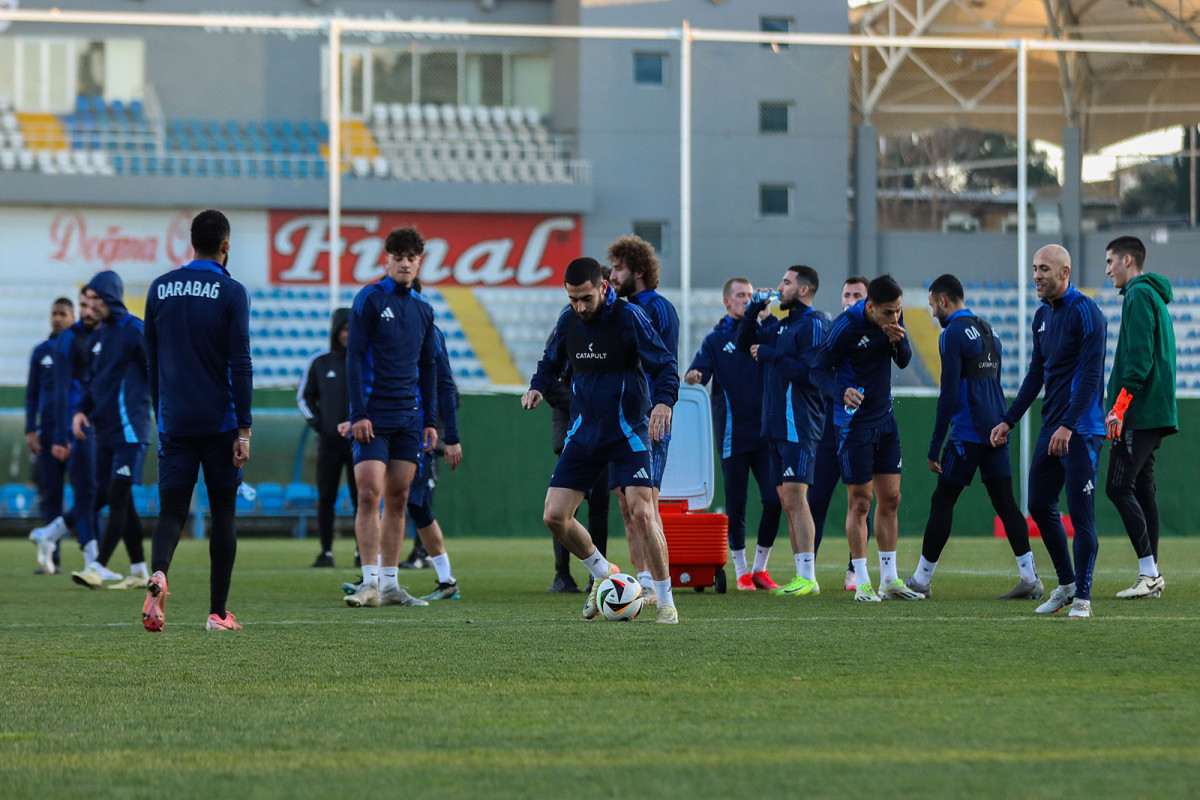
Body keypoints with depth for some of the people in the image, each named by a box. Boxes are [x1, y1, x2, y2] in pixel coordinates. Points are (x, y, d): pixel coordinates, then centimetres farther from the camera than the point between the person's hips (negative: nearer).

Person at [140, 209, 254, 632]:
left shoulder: (160, 288, 6)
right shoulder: (231, 292, -6)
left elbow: (152, 360, 13)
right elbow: (240, 364, -9)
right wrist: (244, 429, -7)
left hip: (174, 421, 3)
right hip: (220, 421, -3)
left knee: (172, 510, 1)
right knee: (223, 513, 7)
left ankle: (158, 572, -30)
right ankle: (218, 613, 8)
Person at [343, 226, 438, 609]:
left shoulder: (423, 309, 14)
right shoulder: (370, 299, -3)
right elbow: (354, 357, -7)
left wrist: (430, 419, 14)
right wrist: (359, 413, -13)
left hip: (409, 416, 5)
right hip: (373, 415, -5)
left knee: (398, 498, 5)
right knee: (369, 494, -11)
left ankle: (390, 584, 8)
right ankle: (370, 582, -11)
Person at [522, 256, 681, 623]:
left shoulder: (628, 317, -13)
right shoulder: (568, 321, 3)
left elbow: (664, 365, -12)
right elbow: (552, 362, 20)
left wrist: (663, 401, -31)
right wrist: (537, 387, 0)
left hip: (629, 431, -5)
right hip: (585, 432, 5)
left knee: (641, 512, -18)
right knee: (554, 516, -2)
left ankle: (665, 601, -5)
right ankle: (602, 573, 23)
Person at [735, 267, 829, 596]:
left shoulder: (814, 325, -10)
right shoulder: (781, 324, 18)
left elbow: (808, 371, -20)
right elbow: (745, 343, 25)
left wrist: (768, 354, -11)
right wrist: (755, 308, 12)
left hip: (799, 428, -9)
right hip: (777, 428, 9)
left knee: (795, 497, -13)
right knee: (787, 501, 8)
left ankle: (808, 578, -14)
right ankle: (801, 577, 10)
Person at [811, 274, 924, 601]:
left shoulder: (893, 318, -2)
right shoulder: (846, 326, -20)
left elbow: (904, 361, 7)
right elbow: (819, 370, -14)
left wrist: (899, 341, -15)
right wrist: (841, 392, -33)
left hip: (884, 418, 6)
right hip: (854, 421, -6)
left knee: (890, 498, 8)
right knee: (859, 502, -4)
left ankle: (889, 580, 16)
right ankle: (862, 583, 3)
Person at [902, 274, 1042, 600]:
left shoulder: (953, 334, -10)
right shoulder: (988, 331, 17)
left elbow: (949, 393, -14)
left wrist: (934, 448, -12)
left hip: (968, 434, -8)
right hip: (996, 431, 8)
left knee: (942, 502, 1)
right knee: (1005, 503, 4)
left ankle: (922, 580, 7)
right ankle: (1029, 577, -5)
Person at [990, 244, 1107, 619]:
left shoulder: (1086, 313, -12)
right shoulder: (1042, 316, 14)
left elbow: (1090, 373, -18)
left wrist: (1068, 426, -25)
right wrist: (1009, 420, 18)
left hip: (1081, 429, -9)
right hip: (1051, 428, 9)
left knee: (1081, 514, -7)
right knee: (1040, 506, 10)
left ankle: (1082, 597, -3)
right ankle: (1066, 584, 22)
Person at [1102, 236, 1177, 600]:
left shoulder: (1139, 295, -9)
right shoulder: (1154, 296, 22)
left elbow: (1139, 356, -19)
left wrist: (1120, 406, -21)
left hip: (1140, 409, -10)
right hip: (1155, 413, 10)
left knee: (1118, 488, -11)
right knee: (1142, 489, 9)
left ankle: (1148, 573, -15)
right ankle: (1152, 575, 7)